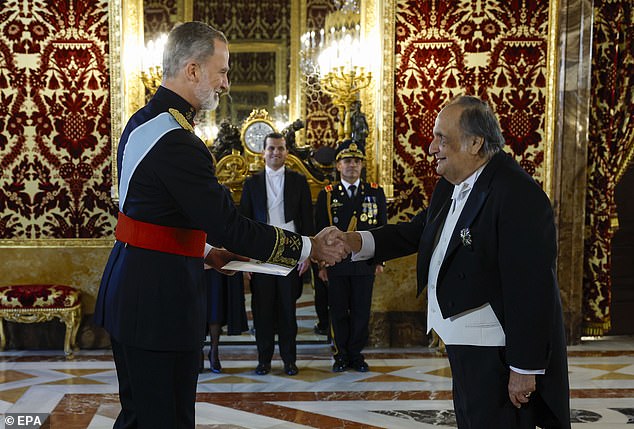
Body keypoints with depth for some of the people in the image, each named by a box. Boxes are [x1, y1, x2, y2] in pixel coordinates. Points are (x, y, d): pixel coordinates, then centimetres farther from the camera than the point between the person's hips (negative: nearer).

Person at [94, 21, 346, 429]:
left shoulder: (142, 122, 10)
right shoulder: (176, 141, -22)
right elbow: (229, 225, -22)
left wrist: (205, 251, 12)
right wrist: (310, 248, -14)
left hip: (129, 294, 10)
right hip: (160, 302, -10)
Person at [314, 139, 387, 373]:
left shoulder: (376, 193, 6)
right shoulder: (326, 195, 4)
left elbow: (382, 228, 8)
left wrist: (380, 260, 3)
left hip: (365, 264, 1)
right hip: (336, 265, 0)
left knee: (361, 312, 5)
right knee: (338, 312, 5)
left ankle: (356, 354, 16)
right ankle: (341, 355, 16)